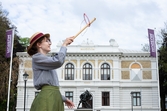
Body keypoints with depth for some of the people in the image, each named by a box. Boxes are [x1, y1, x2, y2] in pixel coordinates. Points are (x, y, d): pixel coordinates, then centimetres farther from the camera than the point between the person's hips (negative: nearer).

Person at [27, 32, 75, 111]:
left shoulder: (48, 61, 25)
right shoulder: (36, 57, -3)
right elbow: (58, 61, -19)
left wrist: (64, 99, 27)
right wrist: (64, 44, -6)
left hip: (55, 97, 9)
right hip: (47, 97, -9)